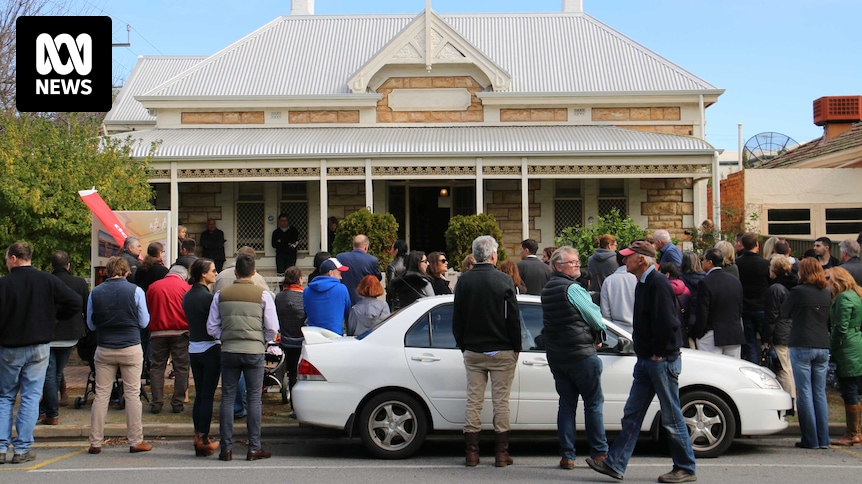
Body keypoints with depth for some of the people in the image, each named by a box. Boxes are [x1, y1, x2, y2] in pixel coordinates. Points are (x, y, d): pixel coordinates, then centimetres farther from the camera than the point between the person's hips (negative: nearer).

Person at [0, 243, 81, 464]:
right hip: (38, 348, 1)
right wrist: (54, 315, 8)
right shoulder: (48, 281, -3)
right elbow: (76, 302, -6)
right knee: (30, 397, 5)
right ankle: (22, 449, 4)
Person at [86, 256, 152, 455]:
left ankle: (95, 442, 7)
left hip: (104, 349, 2)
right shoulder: (135, 291, -4)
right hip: (131, 349, -2)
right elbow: (144, 322, 1)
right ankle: (136, 441, 6)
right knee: (132, 394, 3)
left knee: (101, 394, 6)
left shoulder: (95, 292, 1)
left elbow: (91, 324, 8)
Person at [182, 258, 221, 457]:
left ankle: (198, 436, 13)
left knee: (199, 394, 12)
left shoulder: (187, 296, 8)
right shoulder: (207, 297, -16)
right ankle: (204, 438, 0)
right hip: (210, 349, -7)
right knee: (208, 395, -2)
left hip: (194, 349, 7)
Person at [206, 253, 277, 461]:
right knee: (254, 398, 5)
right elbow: (272, 328, -3)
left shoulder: (221, 294, 4)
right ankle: (254, 448, 5)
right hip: (254, 351, -2)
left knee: (227, 398, 7)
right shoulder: (263, 294, -2)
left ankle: (226, 448, 7)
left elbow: (211, 328, 4)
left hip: (229, 351, 2)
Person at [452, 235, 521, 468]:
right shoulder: (503, 281, -9)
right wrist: (516, 348, 5)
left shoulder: (464, 280, 0)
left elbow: (457, 318, 6)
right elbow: (514, 319, -6)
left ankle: (472, 452, 8)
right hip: (501, 352, -3)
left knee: (473, 401, 7)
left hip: (473, 352, 3)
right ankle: (501, 453, 5)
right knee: (501, 401, 3)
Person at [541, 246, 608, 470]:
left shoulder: (547, 290, 10)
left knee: (566, 403, 9)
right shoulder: (573, 289, -15)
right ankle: (599, 453, 7)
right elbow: (595, 317, -12)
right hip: (581, 353, -7)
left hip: (556, 356, 7)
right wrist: (598, 335, 11)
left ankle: (567, 455, 7)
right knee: (593, 402, 3)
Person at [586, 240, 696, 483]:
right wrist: (645, 353, 13)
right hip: (646, 361, 10)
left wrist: (658, 353, -16)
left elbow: (668, 323, -24)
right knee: (632, 415, 9)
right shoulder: (643, 284, 14)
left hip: (661, 361, -10)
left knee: (671, 417, 0)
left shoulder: (658, 283, -17)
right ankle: (615, 464, 13)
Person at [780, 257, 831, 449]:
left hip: (802, 347, -5)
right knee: (820, 393, 9)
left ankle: (810, 439, 0)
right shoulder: (827, 293, 7)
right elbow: (829, 319, 16)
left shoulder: (798, 291, -10)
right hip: (823, 347, 5)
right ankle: (823, 439, 10)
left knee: (805, 393, -1)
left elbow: (784, 313, 2)